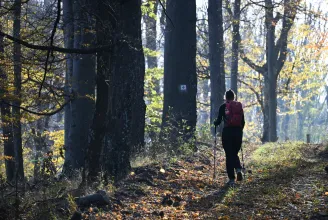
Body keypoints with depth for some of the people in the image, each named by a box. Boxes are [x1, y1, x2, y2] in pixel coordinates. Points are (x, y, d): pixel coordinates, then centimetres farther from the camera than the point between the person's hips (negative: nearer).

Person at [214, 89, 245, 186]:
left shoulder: (223, 107, -2)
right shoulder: (240, 106, 7)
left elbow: (219, 120, -3)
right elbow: (243, 122, 9)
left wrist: (215, 123, 20)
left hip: (227, 131, -3)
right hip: (238, 131, 3)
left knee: (229, 155, 4)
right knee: (235, 153, 19)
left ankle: (231, 179, 1)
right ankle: (238, 169, -8)